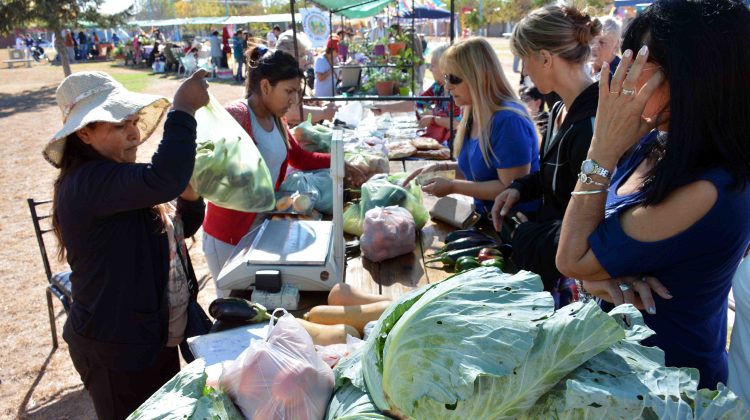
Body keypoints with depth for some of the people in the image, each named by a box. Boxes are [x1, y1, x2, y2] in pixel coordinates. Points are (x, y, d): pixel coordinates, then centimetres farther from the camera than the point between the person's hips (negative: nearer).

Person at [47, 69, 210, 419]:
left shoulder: (124, 175, 7)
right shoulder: (87, 183, -24)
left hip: (156, 336, 9)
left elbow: (179, 228, 13)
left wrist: (189, 196, -9)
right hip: (116, 350, -9)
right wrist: (183, 111, -32)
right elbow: (163, 179, -43)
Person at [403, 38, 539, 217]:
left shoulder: (508, 121, -20)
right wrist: (441, 167, 3)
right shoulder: (470, 113, 6)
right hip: (486, 215, 7)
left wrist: (453, 186, -18)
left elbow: (512, 188, -21)